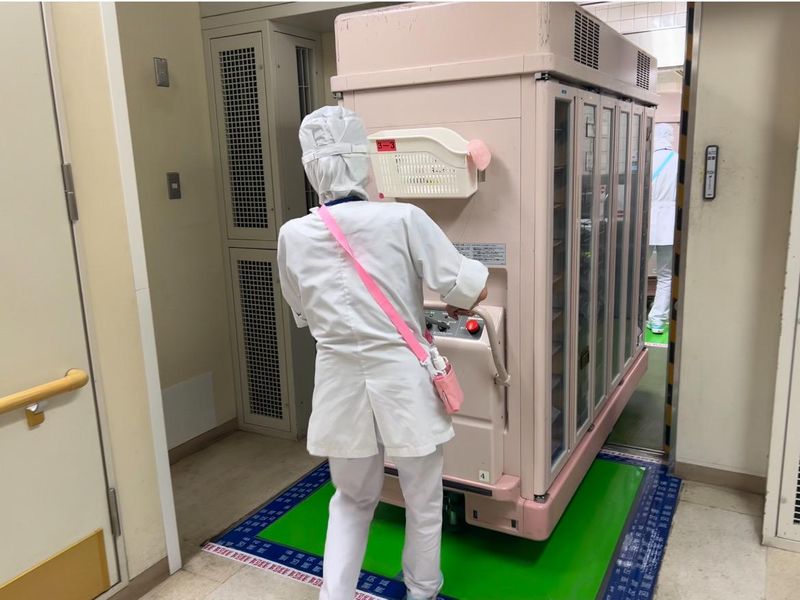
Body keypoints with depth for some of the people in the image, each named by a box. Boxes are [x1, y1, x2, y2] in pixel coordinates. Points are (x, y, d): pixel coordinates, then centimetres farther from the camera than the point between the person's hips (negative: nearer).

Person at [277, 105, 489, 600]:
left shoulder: (293, 236, -4)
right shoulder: (403, 219, -14)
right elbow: (472, 287, -11)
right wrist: (458, 303, 12)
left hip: (341, 381, 3)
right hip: (403, 381, -2)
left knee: (352, 499, 27)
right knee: (423, 500, 23)